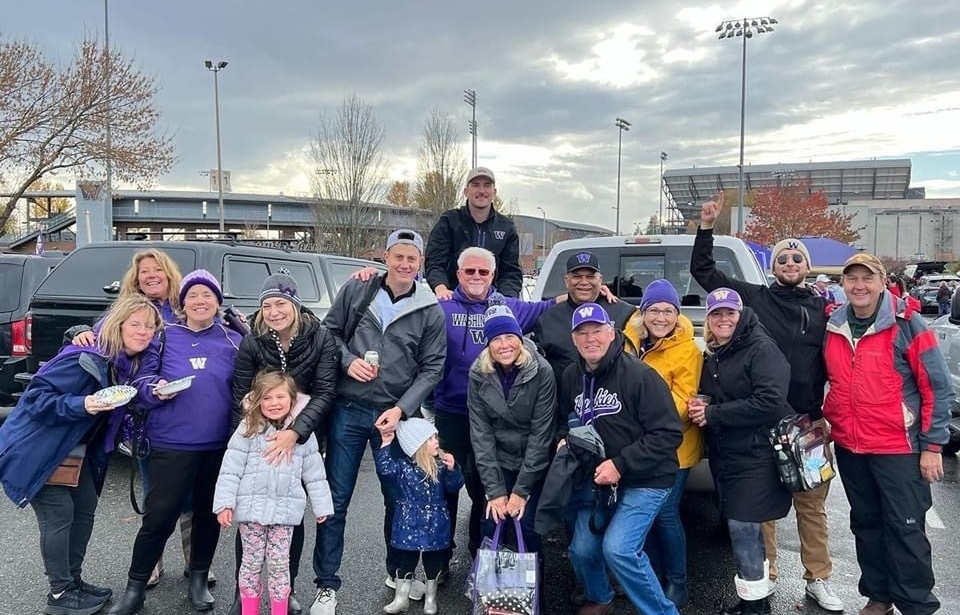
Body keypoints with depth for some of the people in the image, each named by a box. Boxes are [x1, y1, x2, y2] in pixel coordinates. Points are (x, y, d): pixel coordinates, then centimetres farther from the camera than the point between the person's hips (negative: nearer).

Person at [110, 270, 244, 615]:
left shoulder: (233, 341, 5)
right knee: (159, 515, -3)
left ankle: (199, 580, 31)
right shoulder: (165, 336, 3)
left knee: (209, 514, 12)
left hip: (219, 444, 2)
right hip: (171, 442, -1)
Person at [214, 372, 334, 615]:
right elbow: (230, 469, -4)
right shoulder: (248, 429, -3)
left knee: (279, 563, 6)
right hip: (251, 507, 0)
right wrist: (224, 503, -10)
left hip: (285, 510, 1)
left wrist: (321, 506, 6)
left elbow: (314, 473, 6)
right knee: (251, 561, 9)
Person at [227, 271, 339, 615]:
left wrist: (294, 432, -28)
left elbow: (324, 393, -16)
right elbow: (241, 398, -5)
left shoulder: (320, 339, -13)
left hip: (303, 438, 0)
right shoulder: (252, 343, -10)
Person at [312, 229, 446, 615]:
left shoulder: (430, 311, -1)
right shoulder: (355, 291, 0)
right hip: (348, 410, 0)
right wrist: (348, 361, -10)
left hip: (395, 415, 0)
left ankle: (398, 573, 35)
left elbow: (432, 368, -2)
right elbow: (330, 330, 9)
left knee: (398, 498, 12)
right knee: (335, 500, 5)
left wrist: (401, 409, -12)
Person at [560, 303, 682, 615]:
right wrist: (565, 439, -5)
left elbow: (669, 434, -20)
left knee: (618, 549, -20)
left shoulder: (639, 375, -19)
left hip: (646, 480, -6)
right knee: (582, 550, 7)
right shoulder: (571, 377, 1)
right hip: (598, 478, 6)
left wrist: (620, 464, -23)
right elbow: (566, 419, 18)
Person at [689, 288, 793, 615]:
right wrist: (700, 406, -2)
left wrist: (713, 414, -20)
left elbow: (771, 402, -24)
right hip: (725, 456, 8)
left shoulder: (762, 348, -13)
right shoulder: (713, 356, 12)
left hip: (756, 456, -8)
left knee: (742, 527, -6)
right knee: (747, 528, 16)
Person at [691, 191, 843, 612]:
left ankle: (818, 579, 24)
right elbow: (702, 271, 9)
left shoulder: (823, 308, 10)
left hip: (809, 422, 1)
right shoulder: (755, 298, 6)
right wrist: (706, 227, 1)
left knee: (812, 503, 10)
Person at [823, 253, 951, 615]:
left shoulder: (906, 324, -10)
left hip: (898, 449, -5)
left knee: (905, 529, 2)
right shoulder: (833, 328, 4)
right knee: (866, 524, 16)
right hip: (848, 448, 5)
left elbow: (937, 388, -8)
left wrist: (932, 446, -10)